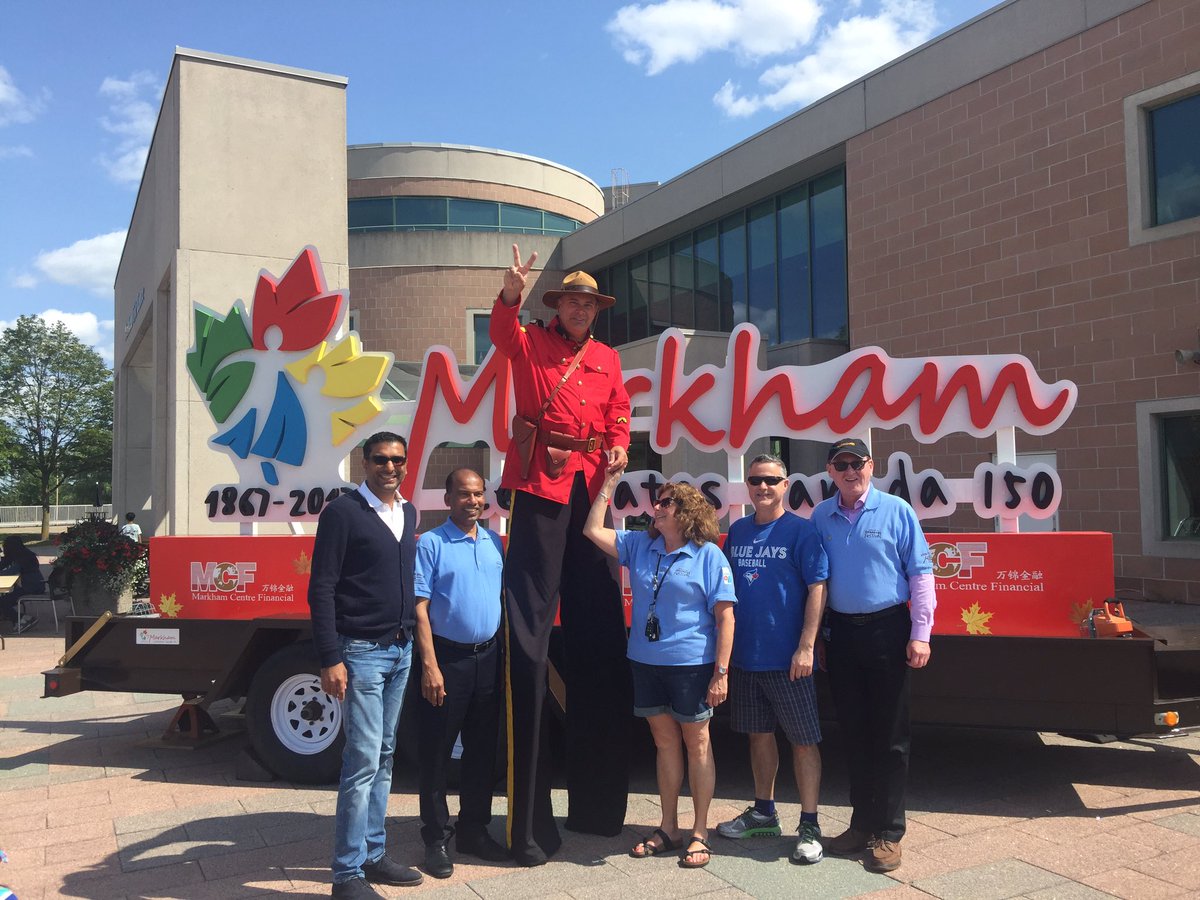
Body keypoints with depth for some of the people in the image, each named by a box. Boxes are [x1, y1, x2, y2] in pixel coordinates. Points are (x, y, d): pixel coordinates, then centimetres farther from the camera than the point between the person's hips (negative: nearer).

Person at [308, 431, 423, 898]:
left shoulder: (408, 513, 11)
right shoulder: (342, 512, -10)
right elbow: (321, 590, -12)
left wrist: (413, 641, 12)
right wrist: (330, 660, -17)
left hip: (401, 650, 7)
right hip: (361, 652, -7)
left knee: (384, 756, 13)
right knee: (363, 759, -7)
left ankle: (373, 855, 25)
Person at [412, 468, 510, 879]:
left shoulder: (495, 543, 9)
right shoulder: (430, 544, -7)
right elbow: (419, 608, -11)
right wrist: (430, 665, -17)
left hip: (488, 657, 5)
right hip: (447, 658, -5)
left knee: (482, 750, 13)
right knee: (437, 752, 4)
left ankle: (474, 830, 27)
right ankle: (436, 840, 17)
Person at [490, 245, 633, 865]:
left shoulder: (607, 360, 18)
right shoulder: (530, 343, 7)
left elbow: (619, 412, 15)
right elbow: (501, 331, -13)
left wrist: (619, 446, -5)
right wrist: (511, 293, -32)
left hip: (591, 482, 5)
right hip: (539, 478, -5)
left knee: (597, 624, 10)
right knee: (530, 617, -8)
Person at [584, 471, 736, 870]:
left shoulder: (708, 555, -9)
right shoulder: (639, 546, 7)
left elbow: (725, 615, -10)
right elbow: (593, 530, 7)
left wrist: (721, 672, -14)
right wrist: (609, 483, 4)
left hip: (691, 664, -5)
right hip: (646, 662, 5)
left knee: (696, 743, 7)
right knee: (665, 743, 14)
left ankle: (699, 834, 18)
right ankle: (668, 829, 26)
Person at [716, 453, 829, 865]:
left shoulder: (801, 531, -7)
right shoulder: (737, 531, 9)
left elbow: (817, 588, -12)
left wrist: (806, 647, -17)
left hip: (787, 658, -5)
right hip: (744, 655, 6)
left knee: (803, 739, 3)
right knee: (759, 735, 17)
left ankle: (809, 826, 13)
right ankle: (763, 812, 32)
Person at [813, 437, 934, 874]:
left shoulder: (896, 510, -4)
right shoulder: (821, 516, 5)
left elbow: (920, 573, -4)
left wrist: (920, 634, -9)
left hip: (886, 629, -3)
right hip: (840, 632, 3)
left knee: (889, 735, 3)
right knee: (853, 731, 12)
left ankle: (888, 832, 14)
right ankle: (862, 822, 25)